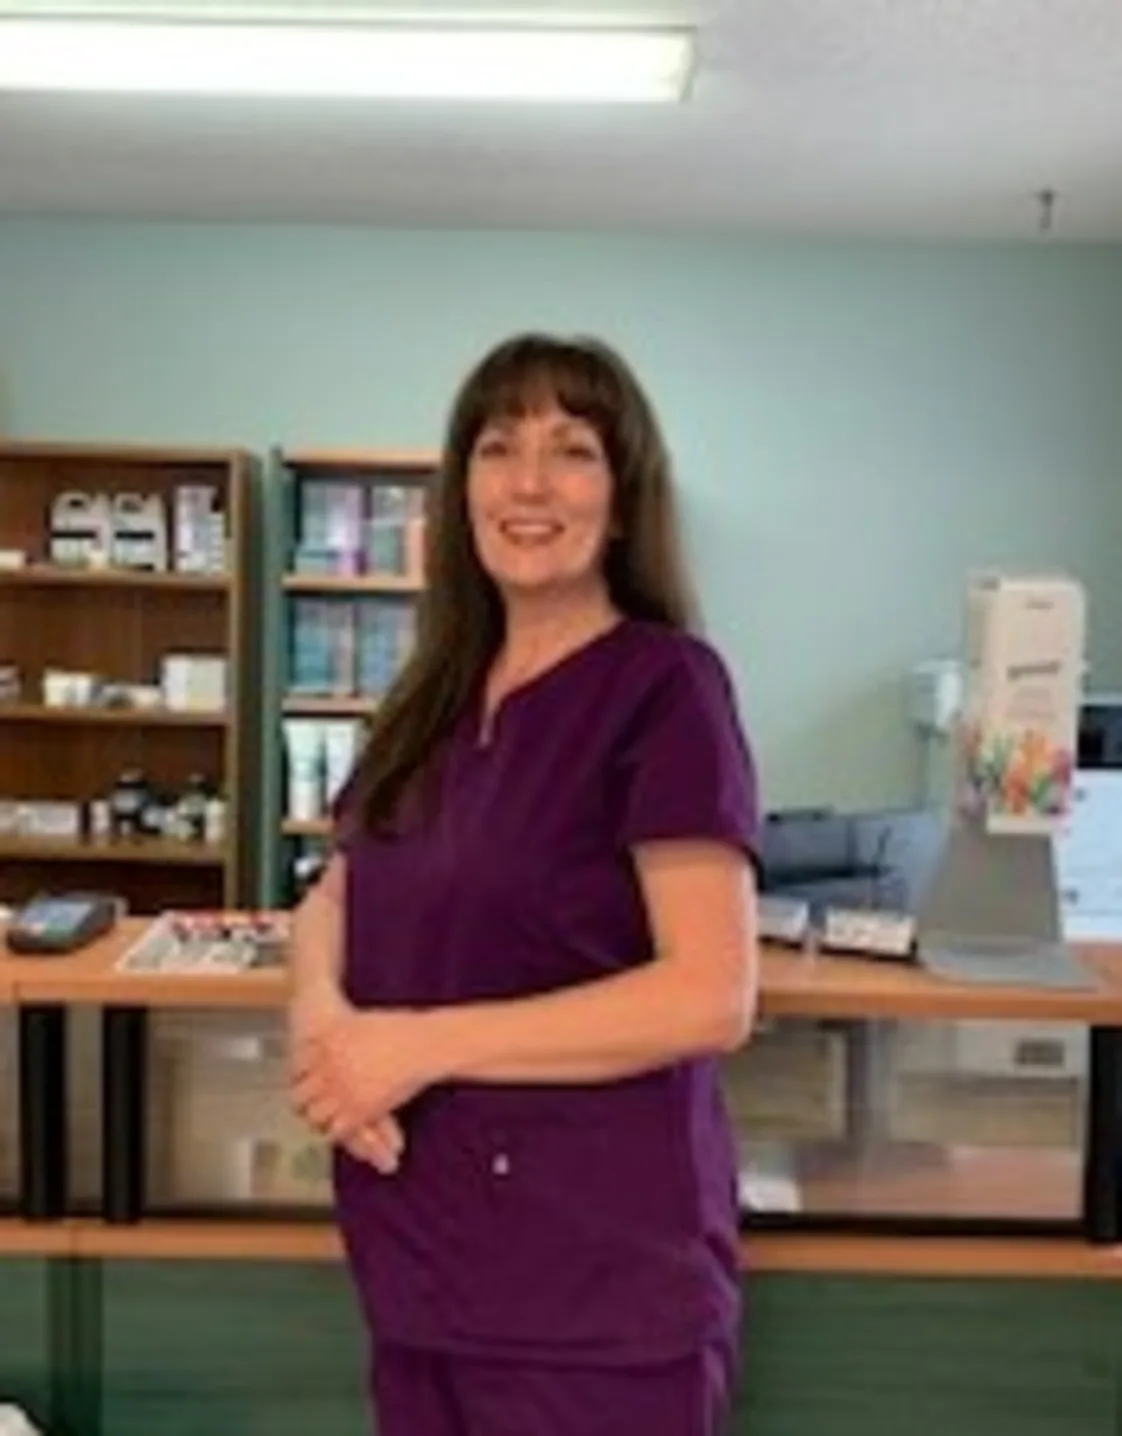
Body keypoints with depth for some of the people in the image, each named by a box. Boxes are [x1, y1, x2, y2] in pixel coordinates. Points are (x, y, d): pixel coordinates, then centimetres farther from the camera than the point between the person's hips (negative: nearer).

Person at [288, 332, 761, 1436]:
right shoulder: (439, 690, 8)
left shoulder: (664, 685, -12)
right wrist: (321, 1019, -9)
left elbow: (712, 997, -19)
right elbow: (334, 899, 13)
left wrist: (423, 1042, -19)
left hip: (594, 1276, -6)